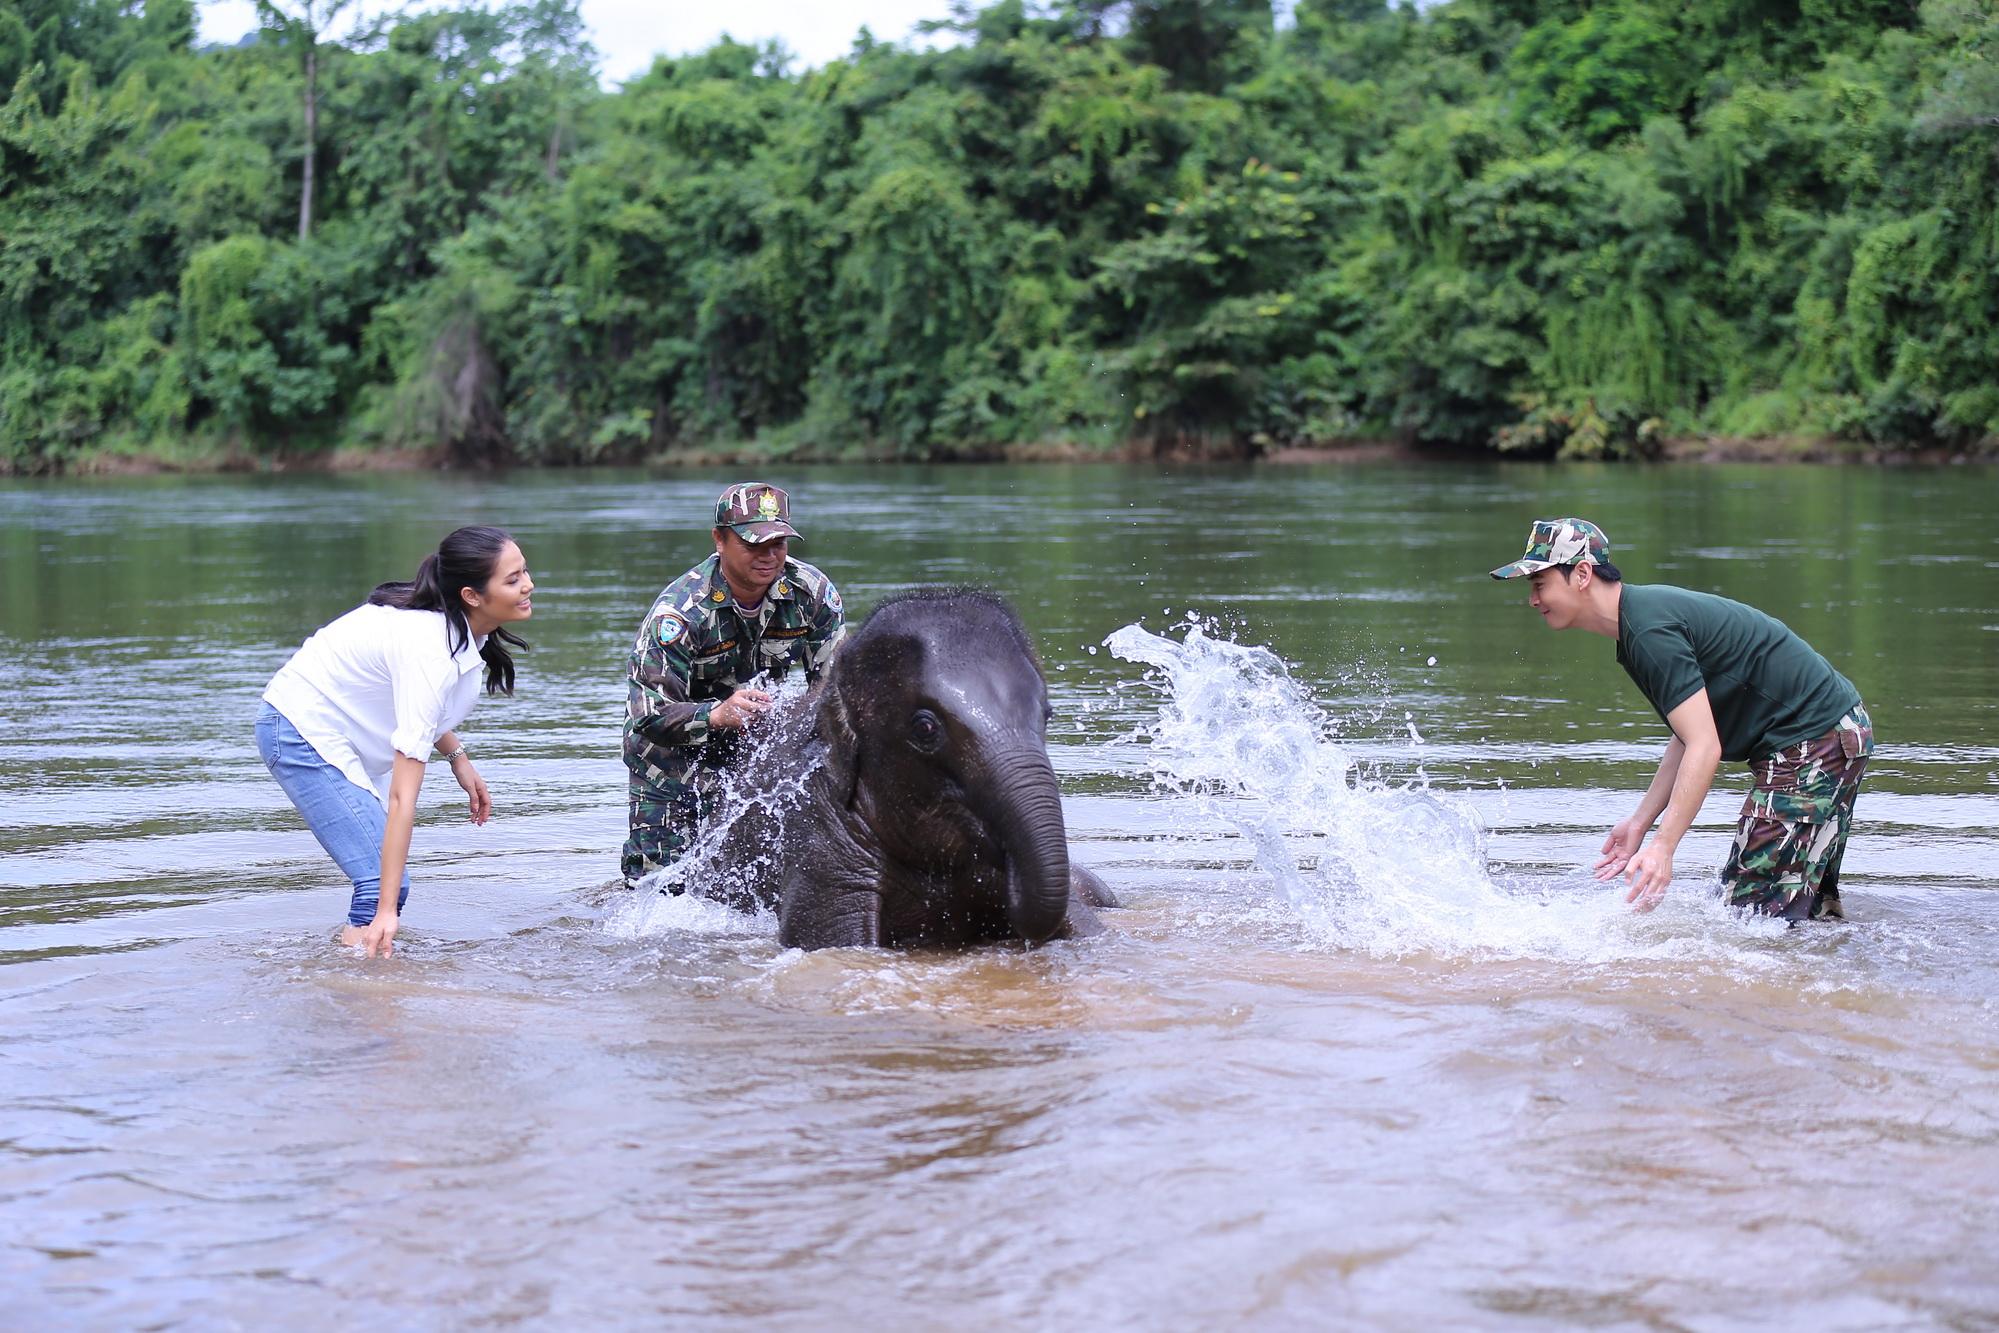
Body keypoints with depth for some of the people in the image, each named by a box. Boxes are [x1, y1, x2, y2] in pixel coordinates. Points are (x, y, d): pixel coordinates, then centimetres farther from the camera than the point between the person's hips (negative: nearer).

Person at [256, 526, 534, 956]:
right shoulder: (430, 652, -32)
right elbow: (402, 795, -33)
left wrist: (457, 757, 7)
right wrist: (386, 910, -33)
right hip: (303, 732, -10)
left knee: (387, 878, 9)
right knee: (383, 881, -17)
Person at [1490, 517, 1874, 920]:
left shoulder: (1650, 632, -22)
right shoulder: (1642, 614, 11)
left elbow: (1705, 748, -26)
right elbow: (1690, 736, 16)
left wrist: (1663, 847, -29)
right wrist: (1639, 822, 14)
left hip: (1815, 743, -11)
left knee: (1754, 911, -11)